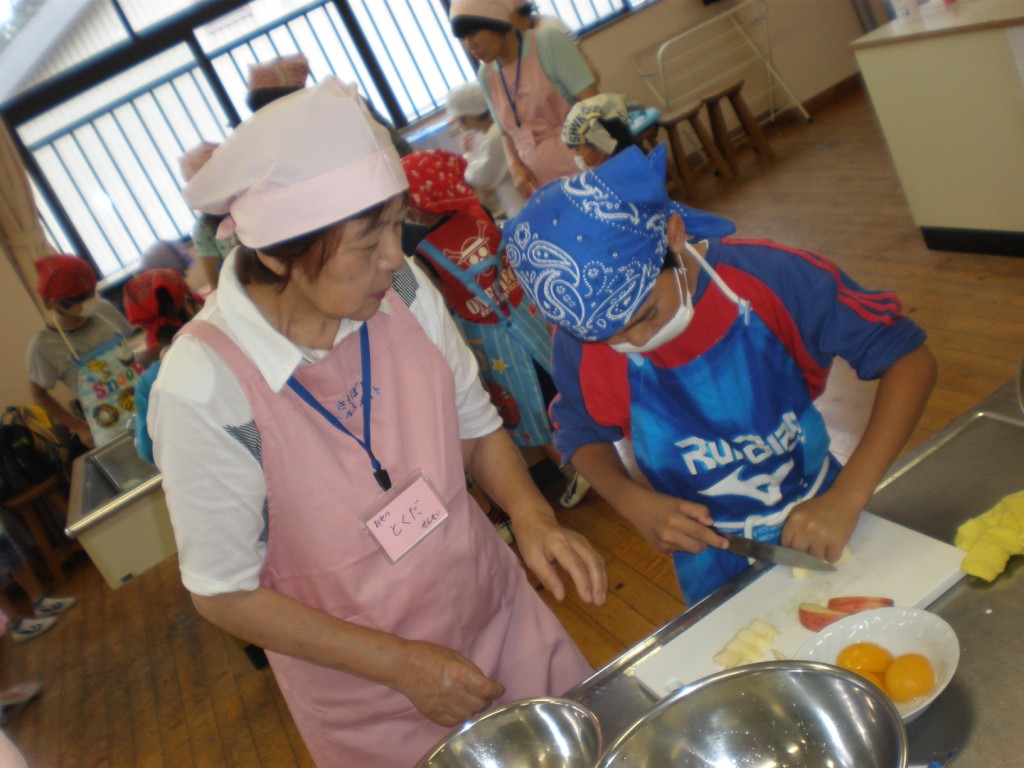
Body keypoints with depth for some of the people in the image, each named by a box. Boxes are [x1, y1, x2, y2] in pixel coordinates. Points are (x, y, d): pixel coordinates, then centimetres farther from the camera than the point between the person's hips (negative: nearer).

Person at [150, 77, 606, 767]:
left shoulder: (402, 291, -16)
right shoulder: (203, 388, -26)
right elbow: (225, 593, -15)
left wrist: (531, 514, -17)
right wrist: (400, 664, -16)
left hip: (503, 614, 4)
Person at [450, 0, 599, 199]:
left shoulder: (547, 41, -4)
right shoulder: (486, 76, 9)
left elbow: (592, 102, -8)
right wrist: (515, 166, -1)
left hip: (587, 165, -3)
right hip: (543, 184, 4)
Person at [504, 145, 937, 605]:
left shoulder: (772, 278, -26)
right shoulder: (578, 346, -21)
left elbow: (909, 358, -19)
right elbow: (582, 436, -1)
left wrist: (846, 498, -28)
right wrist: (633, 503, -21)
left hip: (822, 528, 1)